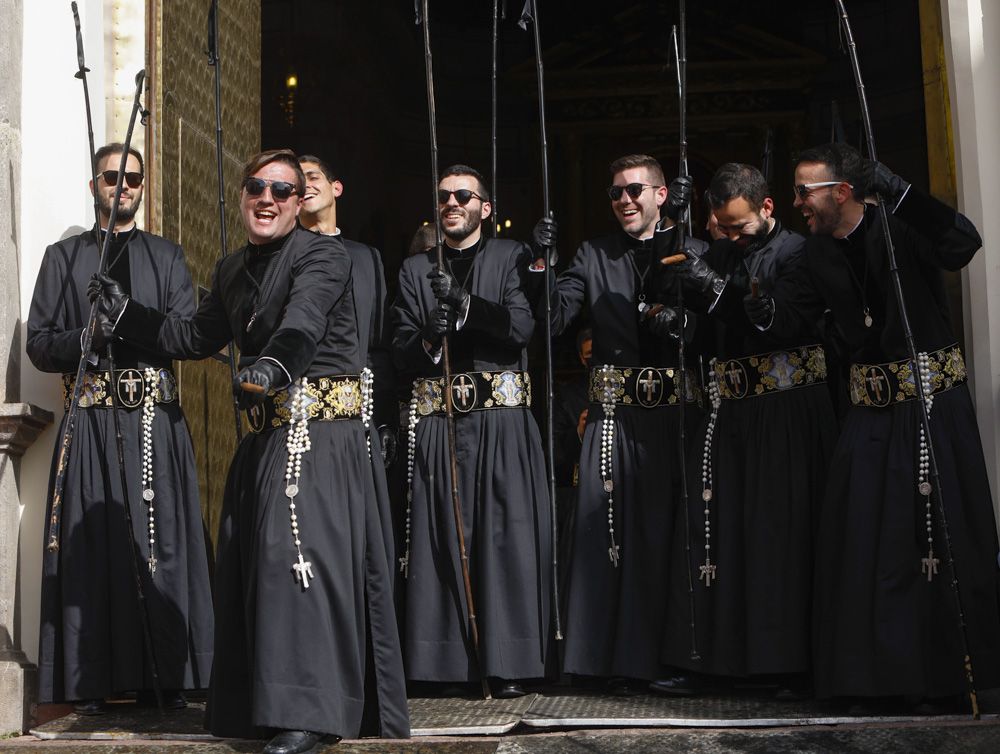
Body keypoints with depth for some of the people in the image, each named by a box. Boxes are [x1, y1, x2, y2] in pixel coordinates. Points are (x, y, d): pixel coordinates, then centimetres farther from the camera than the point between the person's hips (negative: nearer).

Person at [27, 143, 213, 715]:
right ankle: (94, 679, 1)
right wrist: (90, 335, -11)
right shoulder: (64, 257, 14)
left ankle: (167, 674, 3)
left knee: (160, 540, -2)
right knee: (93, 544, -3)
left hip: (156, 421, 0)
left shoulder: (167, 256, 15)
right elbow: (40, 345, 7)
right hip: (91, 424, 0)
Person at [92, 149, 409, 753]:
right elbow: (197, 338, 26)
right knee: (253, 560, 11)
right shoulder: (232, 270, 17)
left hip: (322, 430, -8)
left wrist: (274, 365, -47)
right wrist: (126, 314, 17)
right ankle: (260, 703, 25)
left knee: (300, 551, -16)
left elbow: (303, 323, -27)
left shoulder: (323, 255, -8)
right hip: (266, 433, 8)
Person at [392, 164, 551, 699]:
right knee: (440, 536, -2)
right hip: (437, 422, 2)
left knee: (505, 534, -5)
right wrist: (428, 339, -13)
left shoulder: (510, 257, 10)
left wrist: (465, 304, -18)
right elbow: (401, 352, 9)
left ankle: (507, 662, 0)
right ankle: (447, 657, 4)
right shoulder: (415, 269, 16)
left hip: (501, 419, -2)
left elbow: (523, 326, -6)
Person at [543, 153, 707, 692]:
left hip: (673, 411, -1)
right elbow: (554, 319, 0)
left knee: (664, 531, 1)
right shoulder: (594, 256, 12)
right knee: (603, 526, -3)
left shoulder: (693, 254, 8)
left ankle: (662, 652, 11)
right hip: (613, 414, 1)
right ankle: (610, 654, 5)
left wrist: (683, 322, -17)